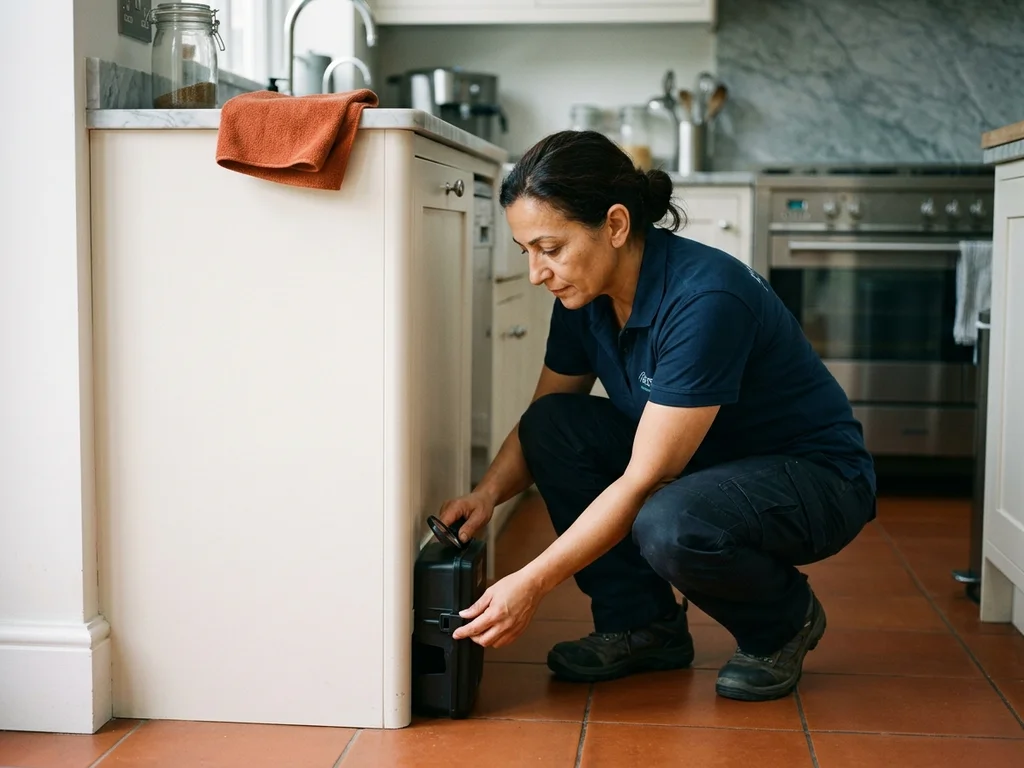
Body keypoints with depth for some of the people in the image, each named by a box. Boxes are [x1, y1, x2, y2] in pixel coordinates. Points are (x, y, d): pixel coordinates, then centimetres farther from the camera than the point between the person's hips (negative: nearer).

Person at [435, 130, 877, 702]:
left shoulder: (706, 297, -31)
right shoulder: (586, 297, -7)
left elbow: (643, 481, -31)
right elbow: (541, 425, 4)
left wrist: (532, 583, -30)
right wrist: (488, 493, -16)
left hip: (818, 480, -7)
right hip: (704, 466, 8)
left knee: (669, 525, -36)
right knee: (552, 423, -11)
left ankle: (784, 621, -2)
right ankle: (642, 625, 1)